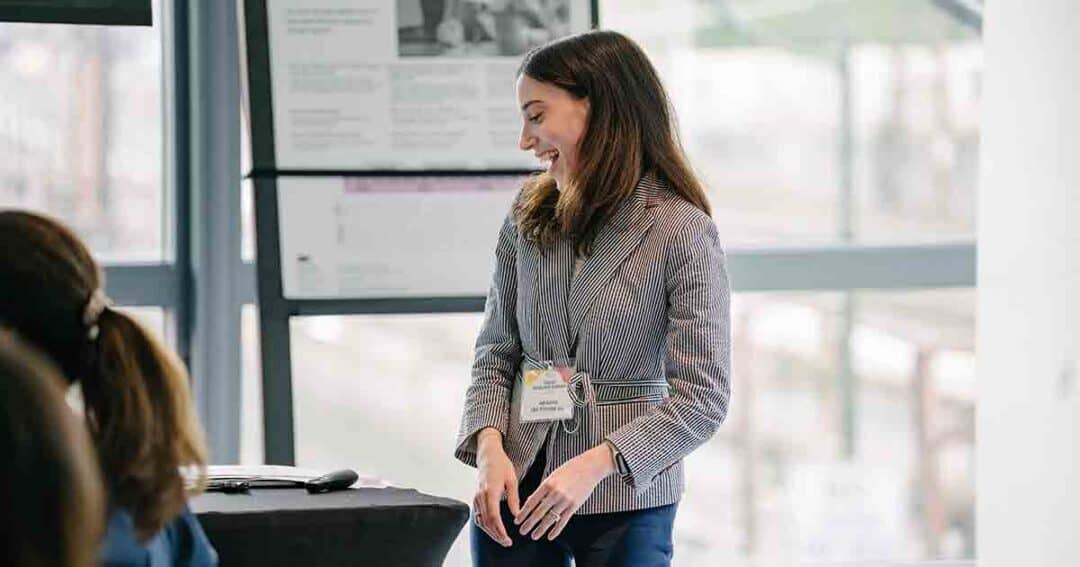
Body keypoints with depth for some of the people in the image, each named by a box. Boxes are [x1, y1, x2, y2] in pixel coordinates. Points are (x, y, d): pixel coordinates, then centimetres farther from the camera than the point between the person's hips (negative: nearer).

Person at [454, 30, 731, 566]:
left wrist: (594, 466, -23)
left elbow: (702, 398, -13)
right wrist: (489, 446, -8)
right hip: (518, 492, 4)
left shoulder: (682, 231, -10)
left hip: (626, 502, -4)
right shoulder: (528, 216, 4)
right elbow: (496, 352, 10)